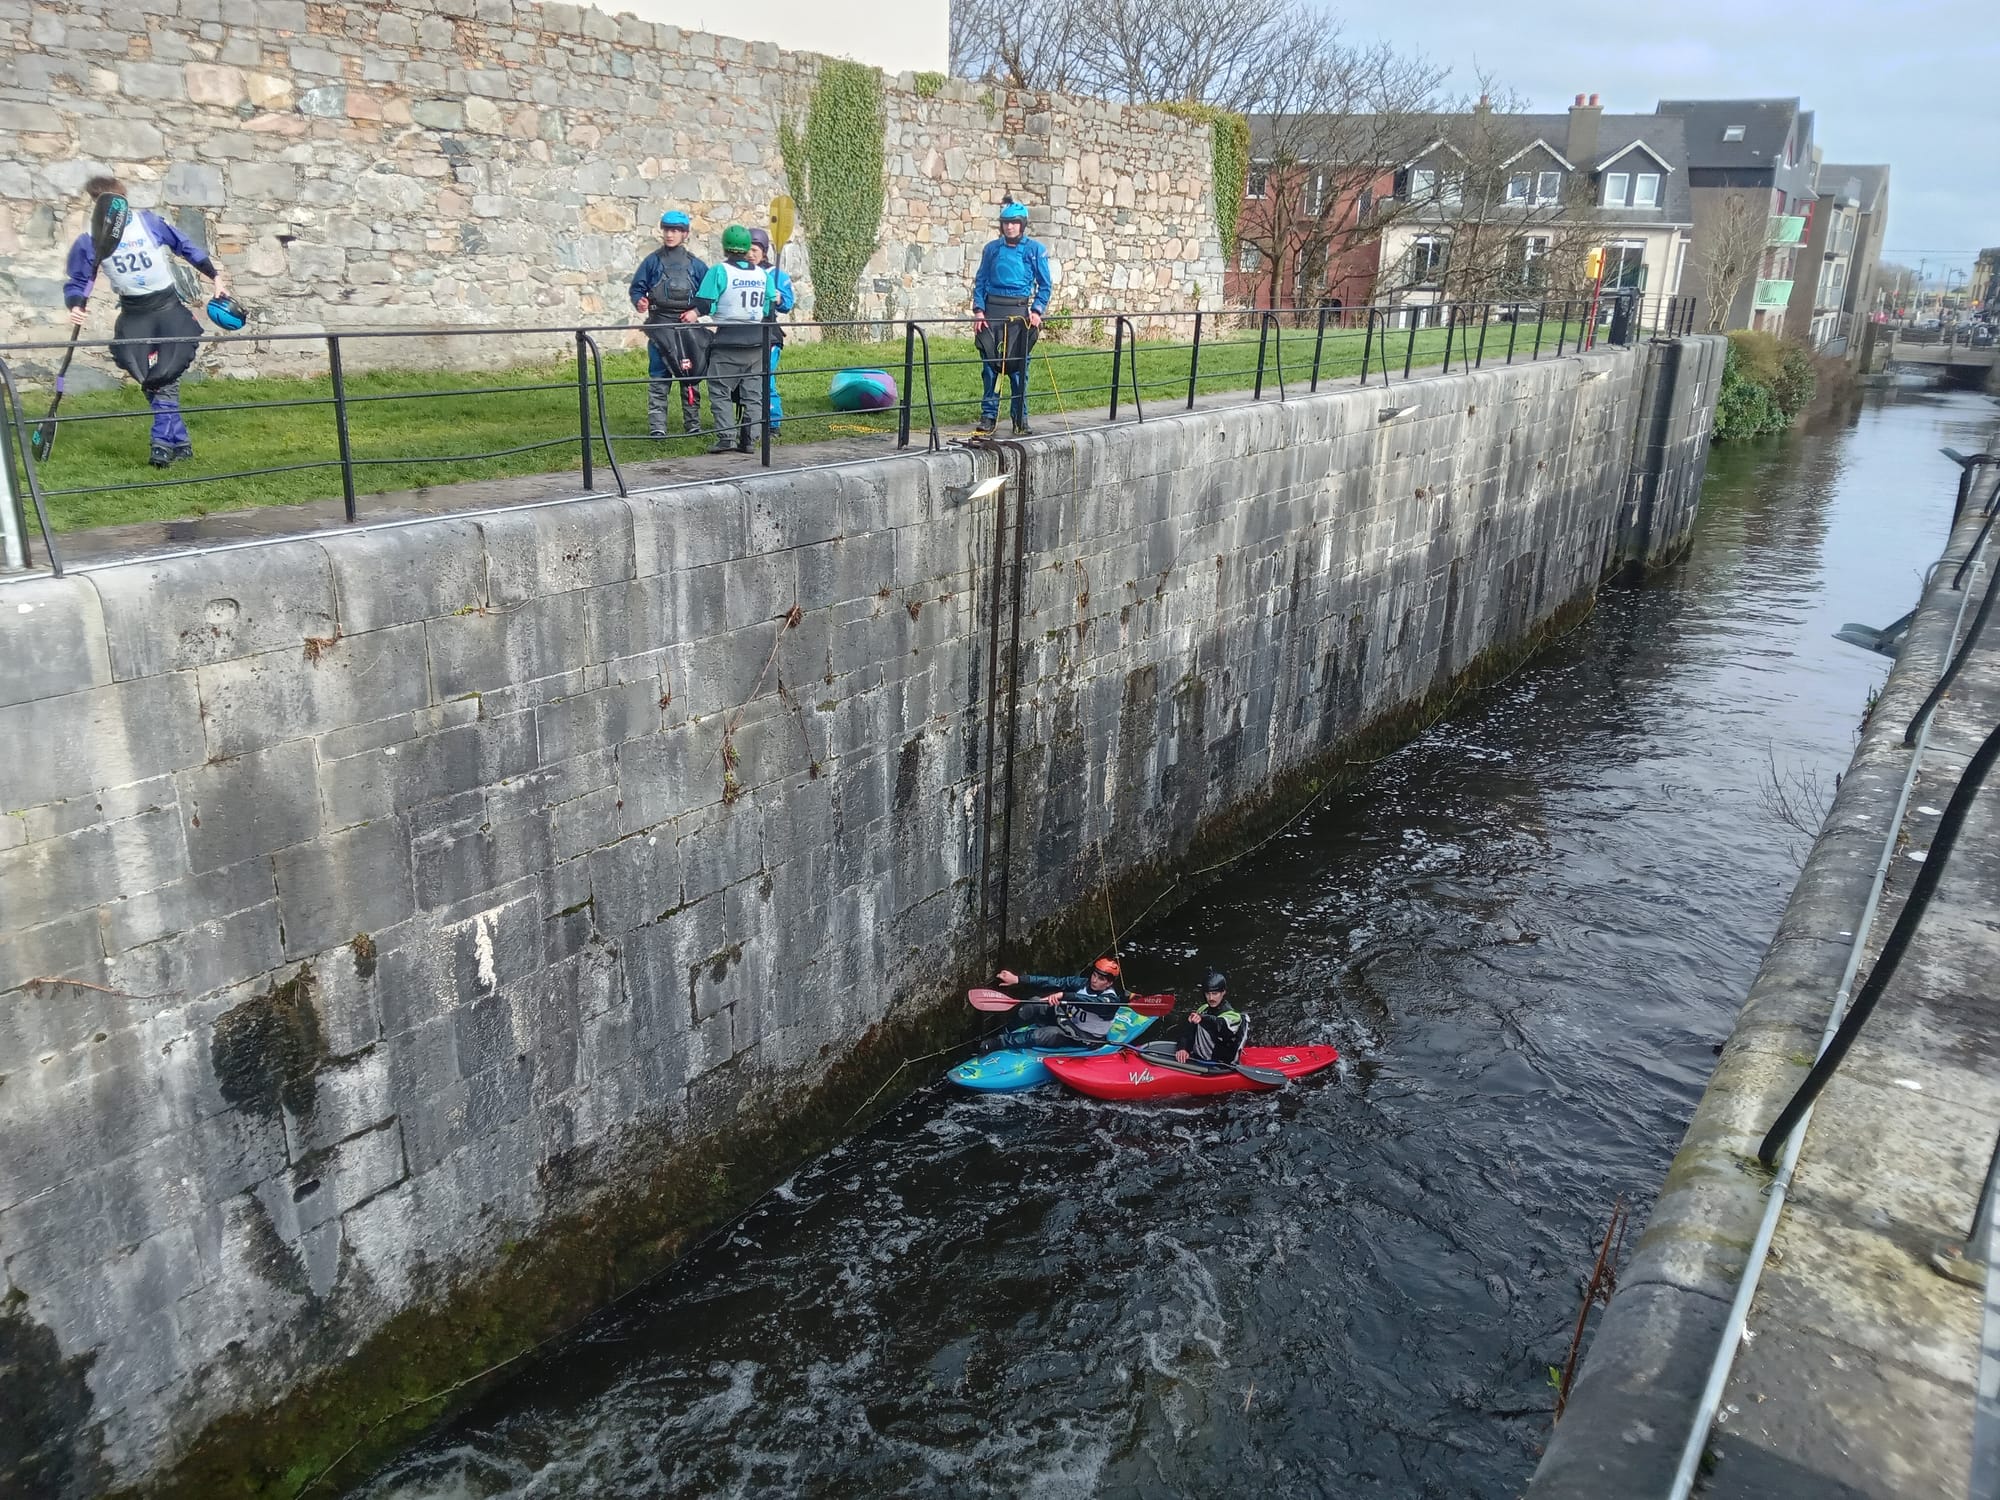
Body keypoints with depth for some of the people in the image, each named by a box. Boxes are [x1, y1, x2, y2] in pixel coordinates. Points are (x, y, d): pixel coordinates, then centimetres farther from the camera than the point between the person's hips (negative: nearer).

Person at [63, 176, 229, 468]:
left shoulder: (149, 221, -6)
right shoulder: (89, 241, -4)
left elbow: (186, 247, 7)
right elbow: (77, 282, 1)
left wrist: (215, 276, 8)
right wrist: (76, 306, -19)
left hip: (168, 306, -1)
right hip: (134, 315, 2)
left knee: (165, 377, -11)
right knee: (152, 382, -1)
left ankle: (163, 442, -6)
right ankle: (180, 442, 9)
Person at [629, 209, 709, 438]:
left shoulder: (695, 264, 6)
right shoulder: (652, 262, 5)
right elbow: (636, 288, 7)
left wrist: (697, 311, -4)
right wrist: (639, 301, -13)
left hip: (687, 325, 1)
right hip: (659, 325, -1)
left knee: (691, 374, 6)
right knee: (658, 376, -4)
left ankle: (693, 423, 15)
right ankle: (656, 425, -3)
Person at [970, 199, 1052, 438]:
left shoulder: (1035, 249, 2)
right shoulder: (992, 248, 8)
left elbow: (1045, 285, 5)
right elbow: (980, 281, 10)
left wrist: (1037, 311, -8)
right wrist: (978, 310, -1)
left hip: (1020, 312, -2)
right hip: (992, 310, 2)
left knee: (1018, 367, 2)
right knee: (990, 365, 1)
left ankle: (1020, 418, 10)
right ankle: (988, 416, 7)